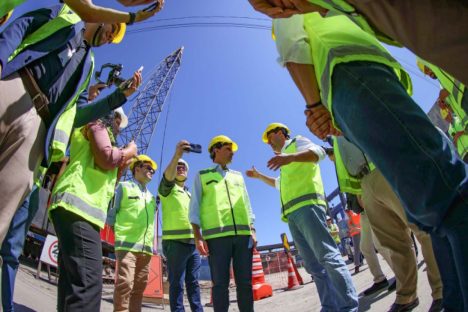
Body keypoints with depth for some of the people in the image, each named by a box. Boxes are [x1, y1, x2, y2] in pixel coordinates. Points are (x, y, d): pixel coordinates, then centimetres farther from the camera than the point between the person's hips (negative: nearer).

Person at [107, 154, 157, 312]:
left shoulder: (151, 196, 24)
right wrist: (118, 230, -3)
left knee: (139, 286, 6)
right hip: (127, 244, -6)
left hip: (146, 247, 6)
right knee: (125, 283, -14)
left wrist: (152, 243, 13)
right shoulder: (124, 187, 8)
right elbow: (111, 212, 6)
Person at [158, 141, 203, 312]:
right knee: (176, 283, -4)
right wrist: (176, 155, -38)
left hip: (193, 242, 6)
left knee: (193, 282, 9)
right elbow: (167, 176, -20)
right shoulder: (167, 189, 3)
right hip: (175, 241, -6)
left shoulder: (189, 194, 26)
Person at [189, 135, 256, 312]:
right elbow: (195, 207, 6)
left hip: (243, 234, 3)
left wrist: (252, 231, 8)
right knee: (220, 283, -2)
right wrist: (198, 237, -5)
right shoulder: (202, 175, 14)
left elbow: (247, 205, 20)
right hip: (216, 235, -3)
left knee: (245, 282, 3)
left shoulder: (238, 176, 24)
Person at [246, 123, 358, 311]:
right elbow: (281, 184, 49)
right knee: (313, 264, 2)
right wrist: (259, 176, 45)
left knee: (327, 255, -16)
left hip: (307, 206, -9)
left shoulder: (297, 142, 10)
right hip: (293, 214, 9)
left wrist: (291, 157, -31)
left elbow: (318, 152, -14)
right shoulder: (285, 156, 34)